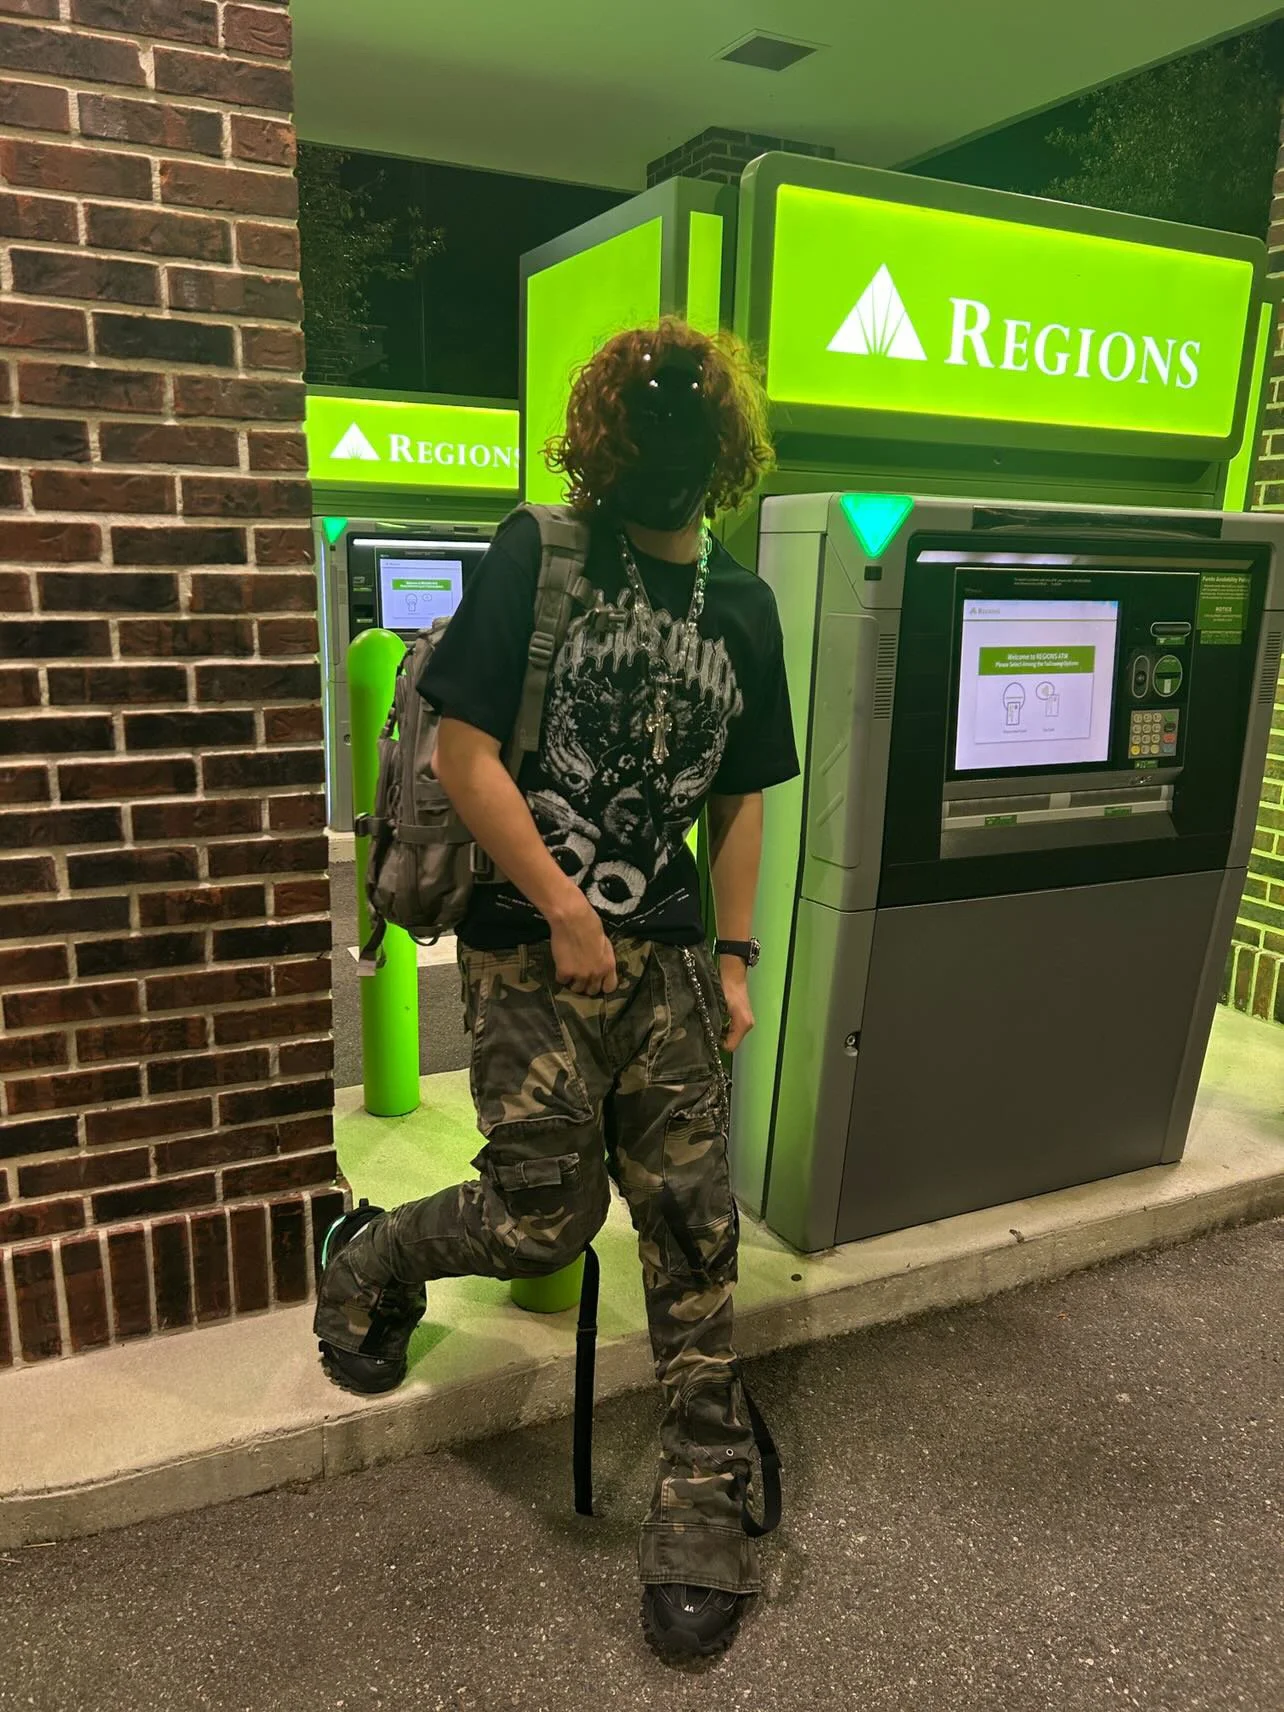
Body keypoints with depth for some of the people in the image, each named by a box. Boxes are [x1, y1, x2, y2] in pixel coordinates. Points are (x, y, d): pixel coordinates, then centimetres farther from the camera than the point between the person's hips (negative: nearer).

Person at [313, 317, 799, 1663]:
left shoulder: (742, 604, 10)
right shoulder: (536, 558, -4)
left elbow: (740, 800, 13)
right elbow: (465, 756, -9)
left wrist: (735, 960, 8)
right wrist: (564, 911, -10)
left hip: (664, 956, 4)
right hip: (528, 945, -4)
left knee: (691, 1223, 4)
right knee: (546, 1213, -2)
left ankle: (705, 1491, 23)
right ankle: (368, 1258, 31)